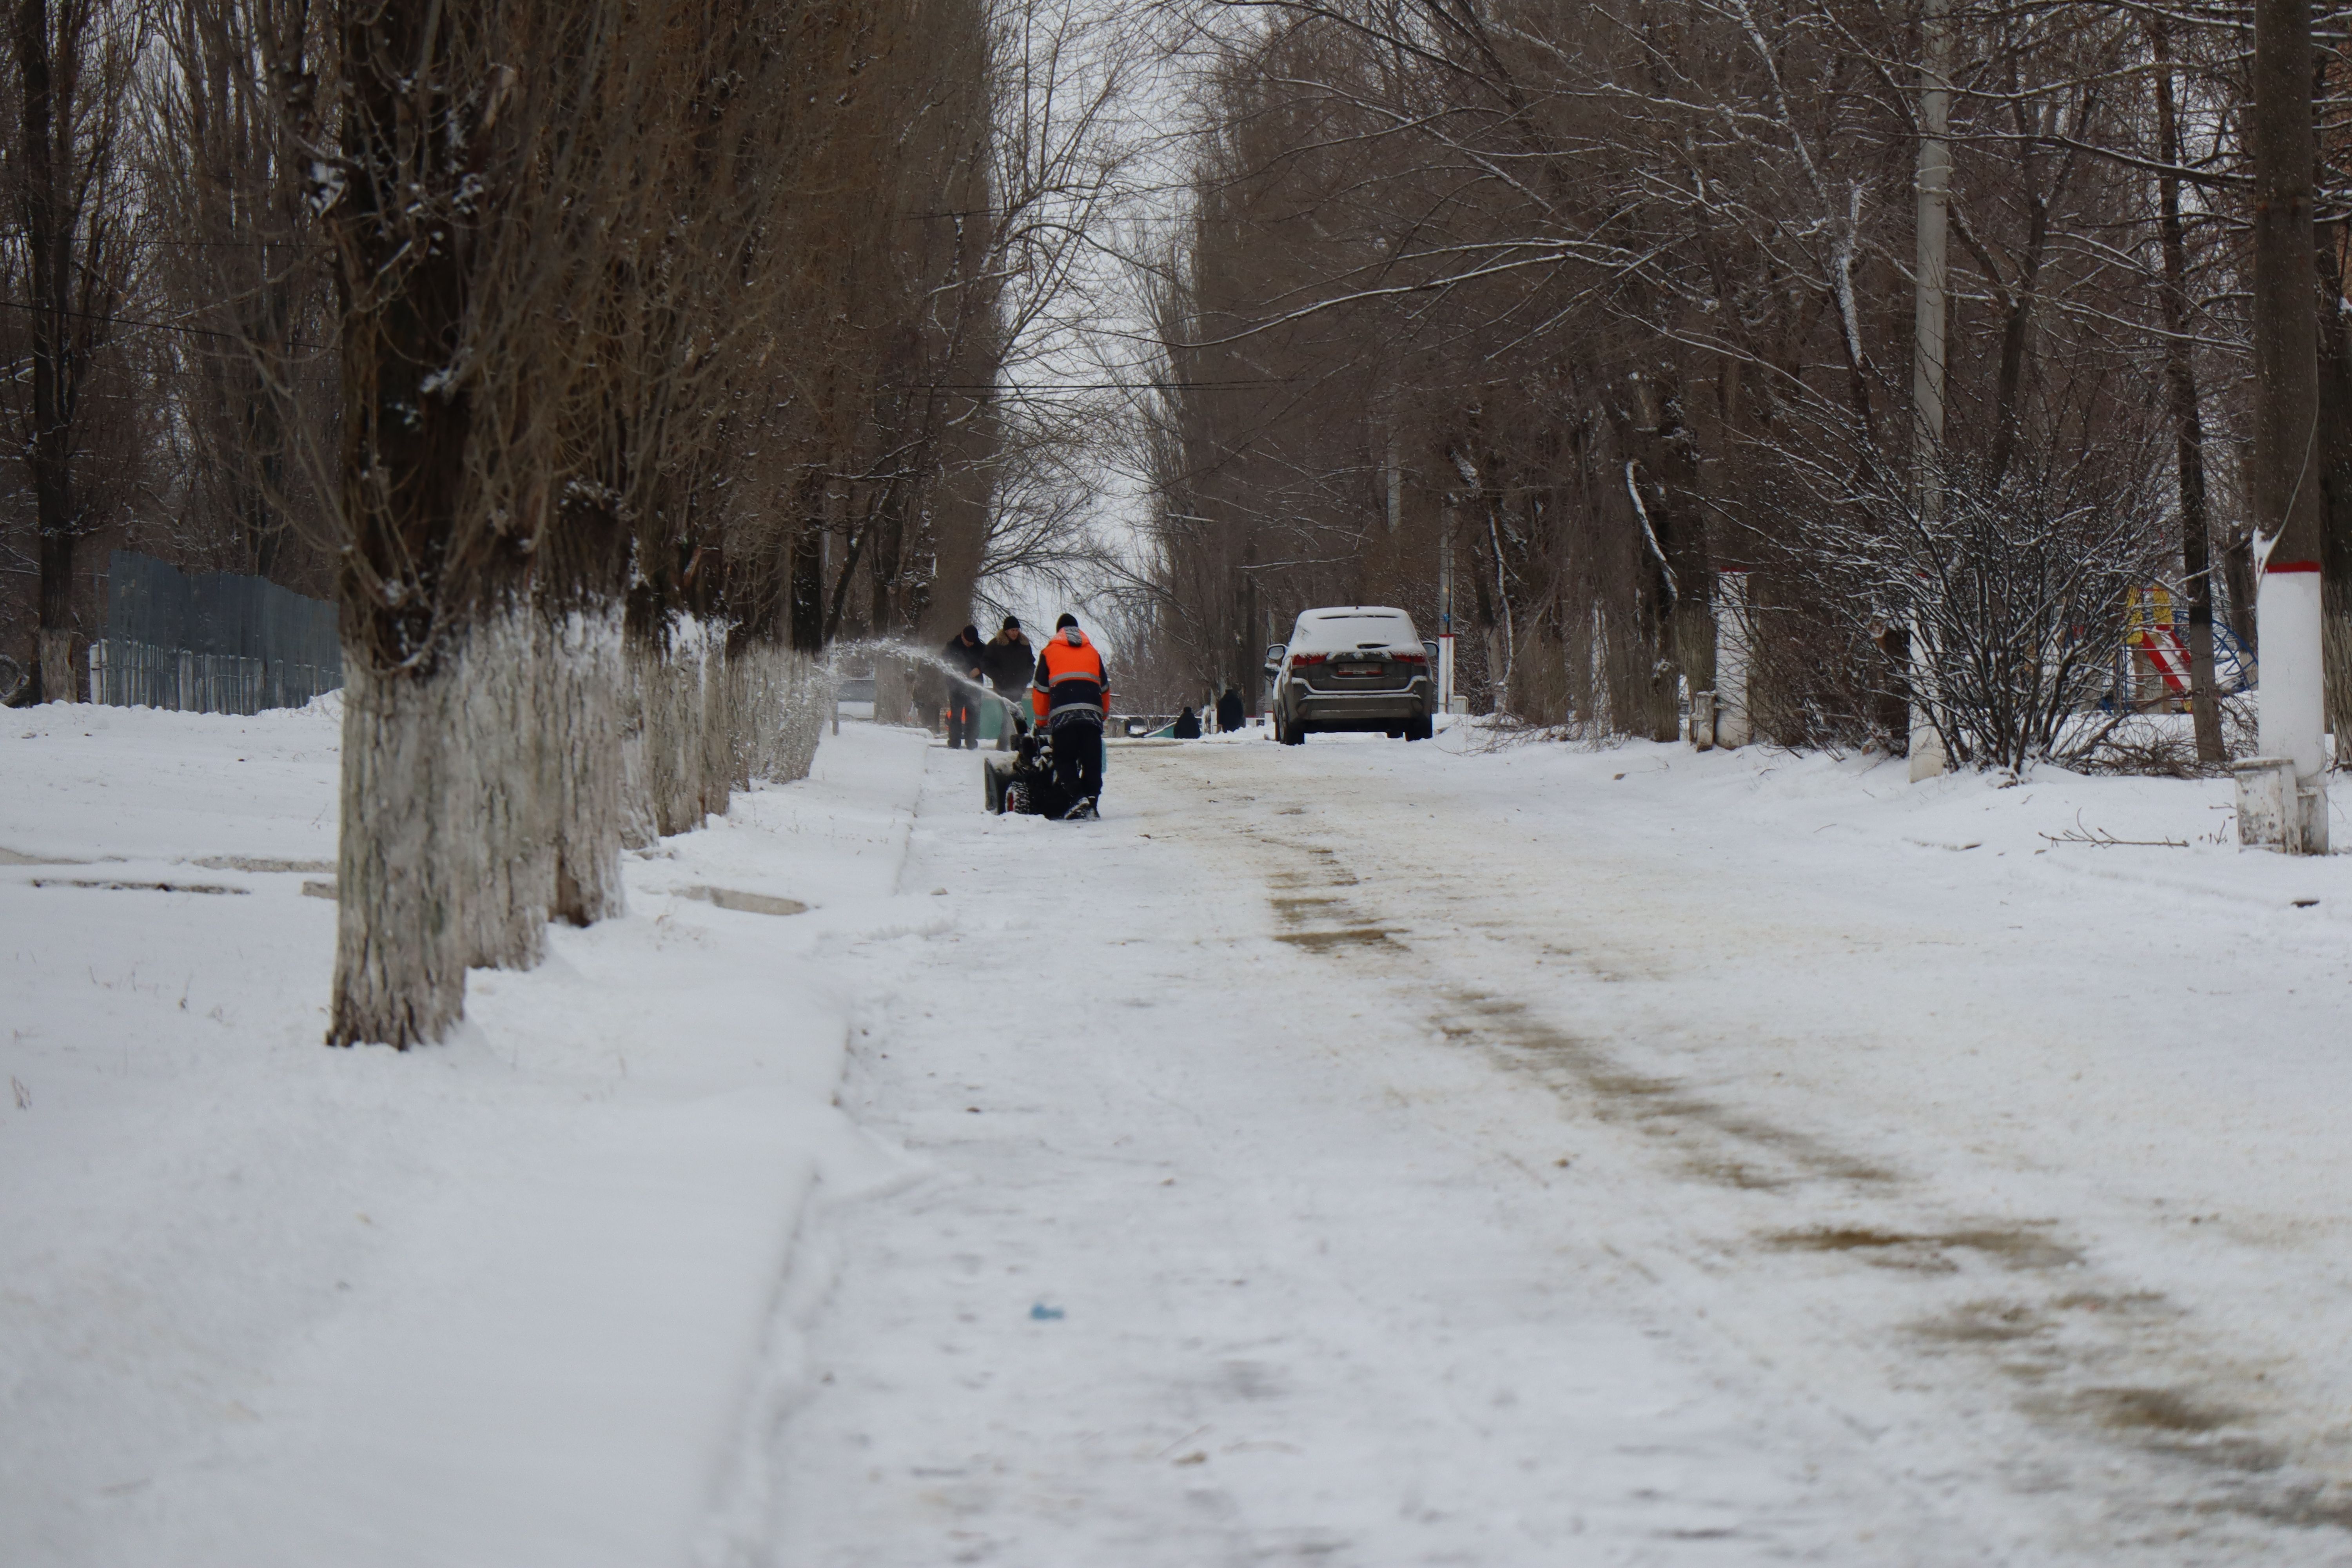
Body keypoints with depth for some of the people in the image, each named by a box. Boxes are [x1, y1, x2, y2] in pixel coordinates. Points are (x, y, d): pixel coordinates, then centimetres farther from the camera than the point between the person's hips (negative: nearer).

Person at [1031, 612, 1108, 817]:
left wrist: (1042, 720, 26)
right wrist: (1104, 714, 42)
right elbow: (1105, 687, 28)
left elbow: (1040, 689, 15)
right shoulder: (1092, 652, 24)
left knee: (1065, 761, 1)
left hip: (1063, 714, -2)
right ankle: (1092, 803, -1)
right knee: (1092, 762, 7)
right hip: (1092, 713, 2)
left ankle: (1078, 798, -19)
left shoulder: (1049, 652, 17)